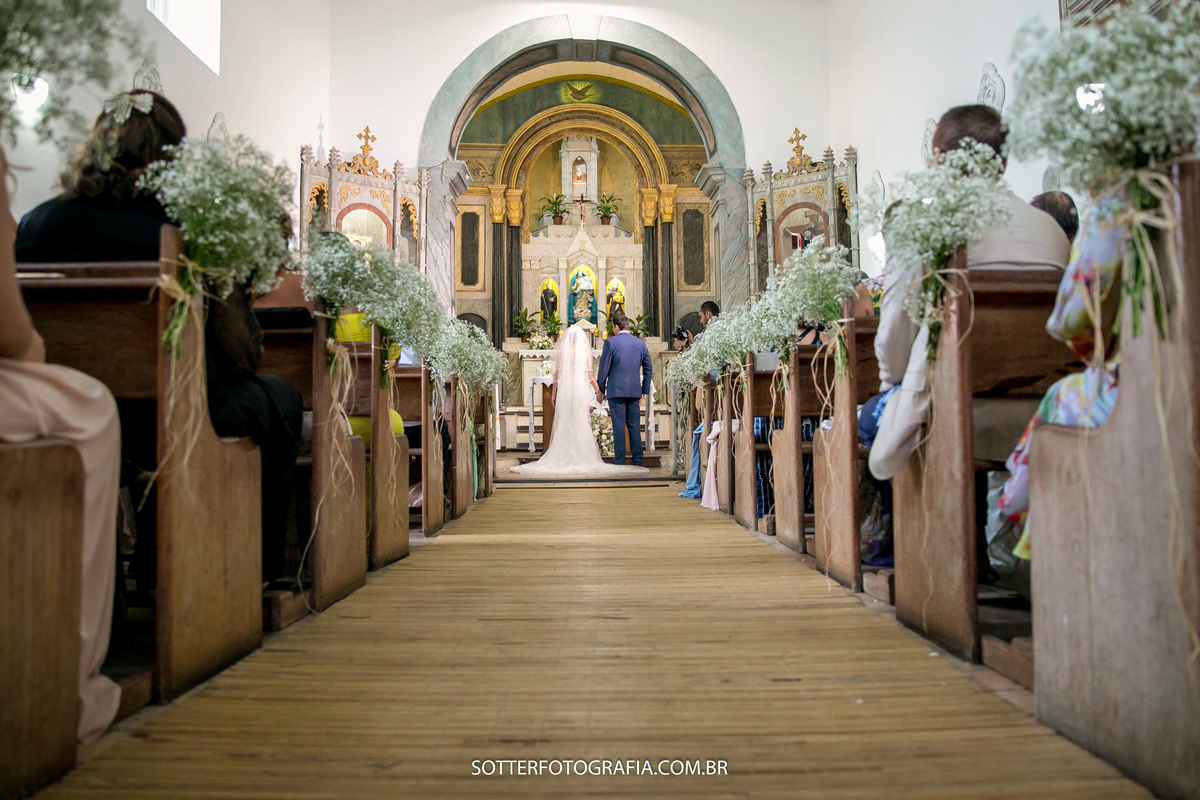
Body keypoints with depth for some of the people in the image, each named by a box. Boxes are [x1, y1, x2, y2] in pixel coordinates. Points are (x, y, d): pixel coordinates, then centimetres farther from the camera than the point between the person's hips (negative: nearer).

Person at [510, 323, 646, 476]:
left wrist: (553, 393, 8)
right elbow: (590, 375, 0)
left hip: (564, 389, 0)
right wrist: (598, 391, 9)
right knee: (581, 423, 2)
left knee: (563, 424, 5)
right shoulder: (585, 351, 2)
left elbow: (557, 374, 2)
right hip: (581, 389, 0)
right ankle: (582, 456, -1)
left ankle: (563, 456, 4)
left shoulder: (561, 351, 3)